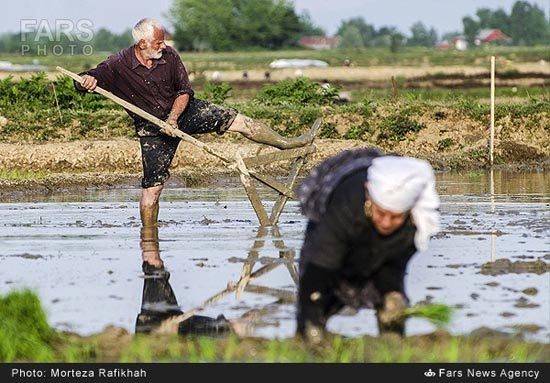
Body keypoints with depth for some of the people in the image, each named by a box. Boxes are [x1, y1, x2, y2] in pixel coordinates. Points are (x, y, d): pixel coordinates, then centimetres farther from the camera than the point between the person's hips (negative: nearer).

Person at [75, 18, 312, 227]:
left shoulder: (169, 56, -13)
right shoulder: (118, 66, -21)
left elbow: (185, 90, -5)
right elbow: (83, 82, -23)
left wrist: (173, 117, -21)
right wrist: (86, 81, -49)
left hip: (182, 111, 2)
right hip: (152, 129, -2)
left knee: (235, 119, -6)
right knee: (152, 186, -6)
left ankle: (283, 142, 10)